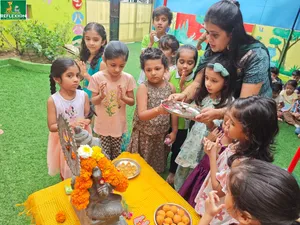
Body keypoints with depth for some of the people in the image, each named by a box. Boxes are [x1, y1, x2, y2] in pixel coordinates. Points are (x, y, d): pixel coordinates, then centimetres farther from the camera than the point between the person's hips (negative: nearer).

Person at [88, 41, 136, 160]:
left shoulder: (128, 78, -12)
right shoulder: (97, 78, -15)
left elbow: (132, 102, -3)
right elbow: (93, 101, -7)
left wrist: (123, 97, -24)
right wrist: (101, 96, -28)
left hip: (118, 124, 1)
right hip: (103, 124, -1)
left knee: (117, 153, 19)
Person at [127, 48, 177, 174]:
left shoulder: (170, 88, -6)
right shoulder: (143, 88, -17)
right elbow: (141, 115, -26)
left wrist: (174, 131, 5)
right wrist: (158, 110, -44)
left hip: (162, 135, 3)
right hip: (144, 135, -3)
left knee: (157, 167, 21)